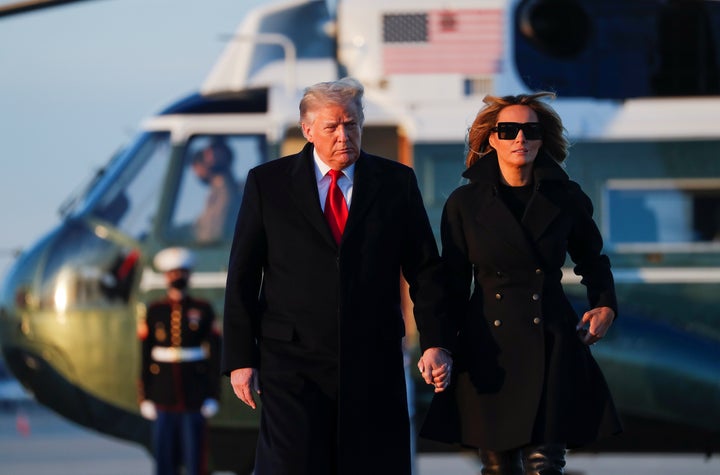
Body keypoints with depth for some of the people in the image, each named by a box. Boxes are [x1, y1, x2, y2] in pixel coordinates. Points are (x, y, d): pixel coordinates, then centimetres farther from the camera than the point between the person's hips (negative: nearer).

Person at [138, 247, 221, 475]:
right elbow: (145, 356, 5)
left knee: (195, 457, -1)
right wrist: (145, 397, 0)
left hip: (195, 396, -1)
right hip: (163, 399, 1)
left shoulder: (203, 310, 3)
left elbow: (215, 355, 3)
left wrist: (213, 395, -3)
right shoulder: (155, 311, 6)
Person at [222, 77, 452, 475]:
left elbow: (424, 270, 8)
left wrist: (434, 343, -3)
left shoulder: (396, 182, 7)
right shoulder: (267, 183, 4)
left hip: (374, 364, 1)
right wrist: (241, 358, -2)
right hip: (293, 363, -1)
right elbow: (242, 277, 4)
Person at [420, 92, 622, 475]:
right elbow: (453, 283, 6)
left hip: (552, 347, 0)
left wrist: (605, 306, 4)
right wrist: (441, 345, -4)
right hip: (487, 350, 0)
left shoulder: (565, 198, 4)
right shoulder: (465, 203, 2)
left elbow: (592, 261, 20)